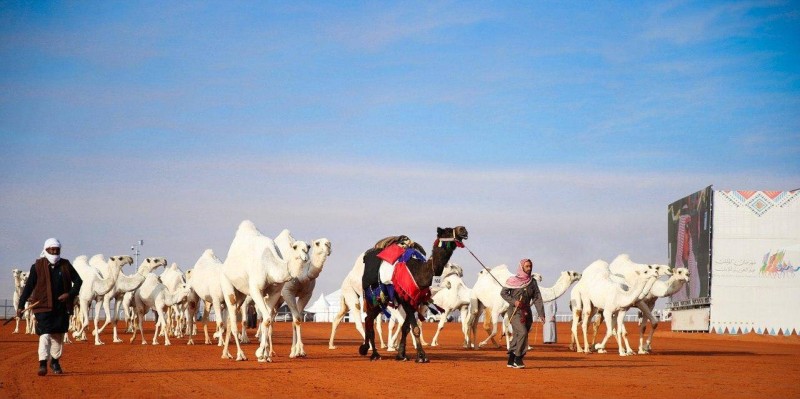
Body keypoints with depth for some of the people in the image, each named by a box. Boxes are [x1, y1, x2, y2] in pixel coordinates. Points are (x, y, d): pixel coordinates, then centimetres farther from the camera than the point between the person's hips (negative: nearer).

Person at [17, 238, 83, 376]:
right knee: (45, 334, -12)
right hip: (43, 306, -3)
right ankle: (43, 363, -11)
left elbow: (78, 281, 12)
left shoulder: (65, 265, 5)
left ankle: (55, 361, 26)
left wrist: (70, 294, -6)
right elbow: (29, 286, -1)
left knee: (58, 335, 12)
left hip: (61, 306, 3)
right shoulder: (38, 266, -3)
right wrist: (21, 305, -4)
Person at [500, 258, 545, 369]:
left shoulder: (532, 282, 8)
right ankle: (517, 358, -12)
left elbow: (537, 298, 4)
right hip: (515, 312, -5)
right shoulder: (513, 280, -4)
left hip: (526, 312, 5)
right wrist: (513, 301, -14)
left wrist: (541, 314, -4)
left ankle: (511, 361, 14)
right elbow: (503, 293, 0)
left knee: (517, 336, 6)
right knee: (522, 332, -20)